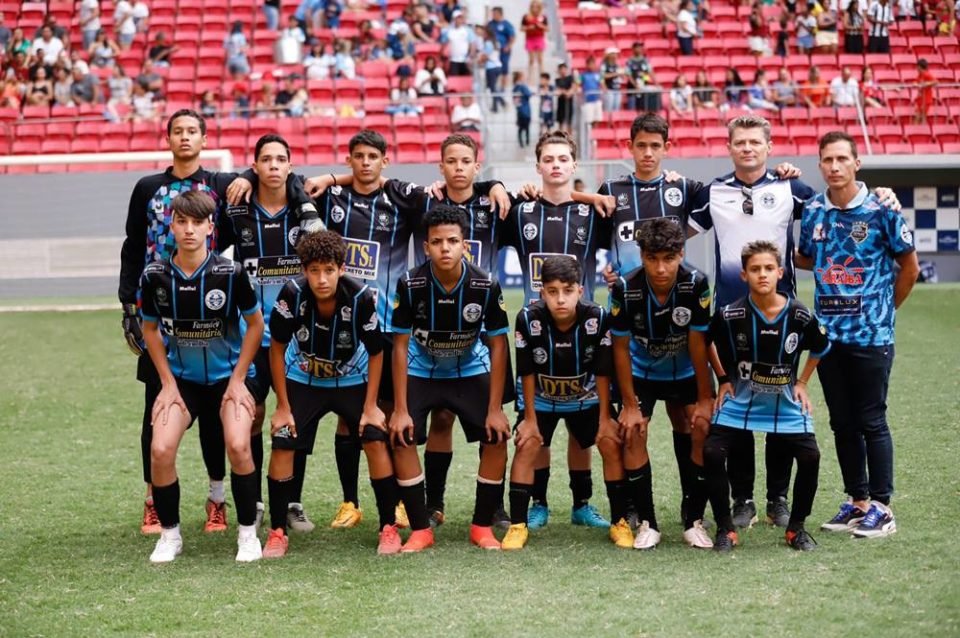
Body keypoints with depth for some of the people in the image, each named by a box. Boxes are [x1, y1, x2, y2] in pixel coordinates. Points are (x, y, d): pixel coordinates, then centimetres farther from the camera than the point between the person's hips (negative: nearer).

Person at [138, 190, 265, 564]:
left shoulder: (230, 273, -17)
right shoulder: (155, 276, -11)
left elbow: (255, 324, -2)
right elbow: (150, 329, 6)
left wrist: (237, 380, -6)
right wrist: (168, 383, -1)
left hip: (228, 376, -2)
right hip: (181, 378, 2)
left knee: (238, 446, -23)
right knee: (160, 449, -18)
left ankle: (248, 533, -1)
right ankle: (169, 534, 4)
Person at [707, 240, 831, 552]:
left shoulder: (800, 316, -13)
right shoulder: (730, 315, -16)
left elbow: (820, 349, 9)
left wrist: (802, 383, 6)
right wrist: (725, 379, 5)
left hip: (786, 404, 1)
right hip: (740, 401, 0)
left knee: (810, 457, -16)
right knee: (712, 453, -19)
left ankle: (796, 527, 7)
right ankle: (725, 528, -1)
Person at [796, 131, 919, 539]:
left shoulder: (881, 210, -7)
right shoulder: (813, 211, 5)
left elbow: (909, 267, 2)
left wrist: (884, 307, 6)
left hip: (871, 336, -5)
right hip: (829, 334, 5)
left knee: (871, 422, -2)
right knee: (842, 423, 10)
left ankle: (881, 507, 6)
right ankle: (857, 502, 20)